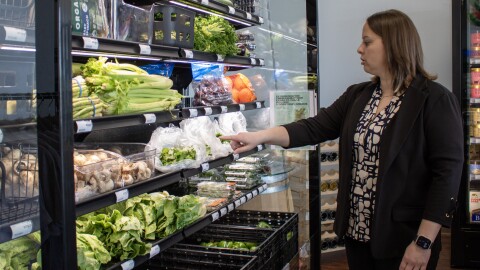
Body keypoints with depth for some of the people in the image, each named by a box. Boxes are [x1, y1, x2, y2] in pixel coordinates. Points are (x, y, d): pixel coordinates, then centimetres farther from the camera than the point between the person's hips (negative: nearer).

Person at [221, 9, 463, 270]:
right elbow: (314, 127, 3)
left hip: (404, 239, -5)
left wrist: (424, 243, -18)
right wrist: (259, 136, -9)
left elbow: (448, 173, -15)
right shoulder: (357, 95, 7)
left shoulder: (435, 100, -12)